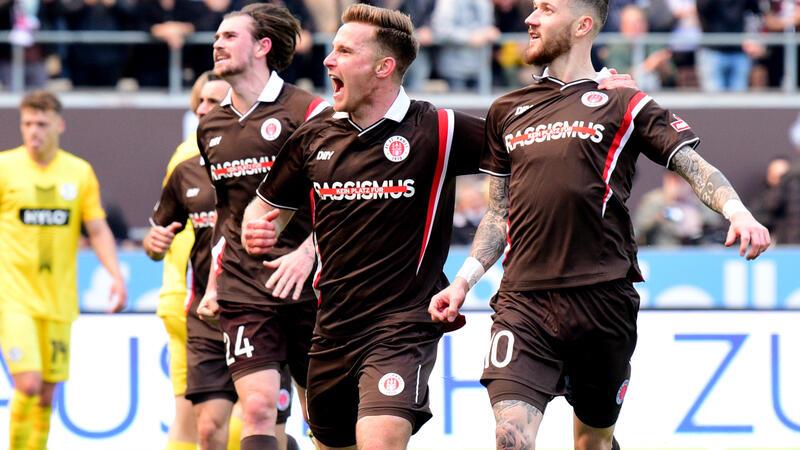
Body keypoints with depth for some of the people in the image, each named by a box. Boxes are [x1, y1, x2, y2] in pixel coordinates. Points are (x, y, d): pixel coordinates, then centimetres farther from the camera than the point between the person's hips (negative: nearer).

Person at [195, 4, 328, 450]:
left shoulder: (307, 111, -6)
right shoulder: (211, 127, 14)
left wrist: (306, 253, -21)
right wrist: (213, 284, 20)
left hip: (306, 283, -4)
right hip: (242, 291, 4)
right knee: (257, 407, -11)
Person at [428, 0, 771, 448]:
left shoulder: (623, 105, 7)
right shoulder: (506, 111, 19)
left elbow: (696, 166, -1)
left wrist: (737, 212, -20)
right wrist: (463, 281, 14)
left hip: (602, 296, -2)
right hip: (522, 300, 2)